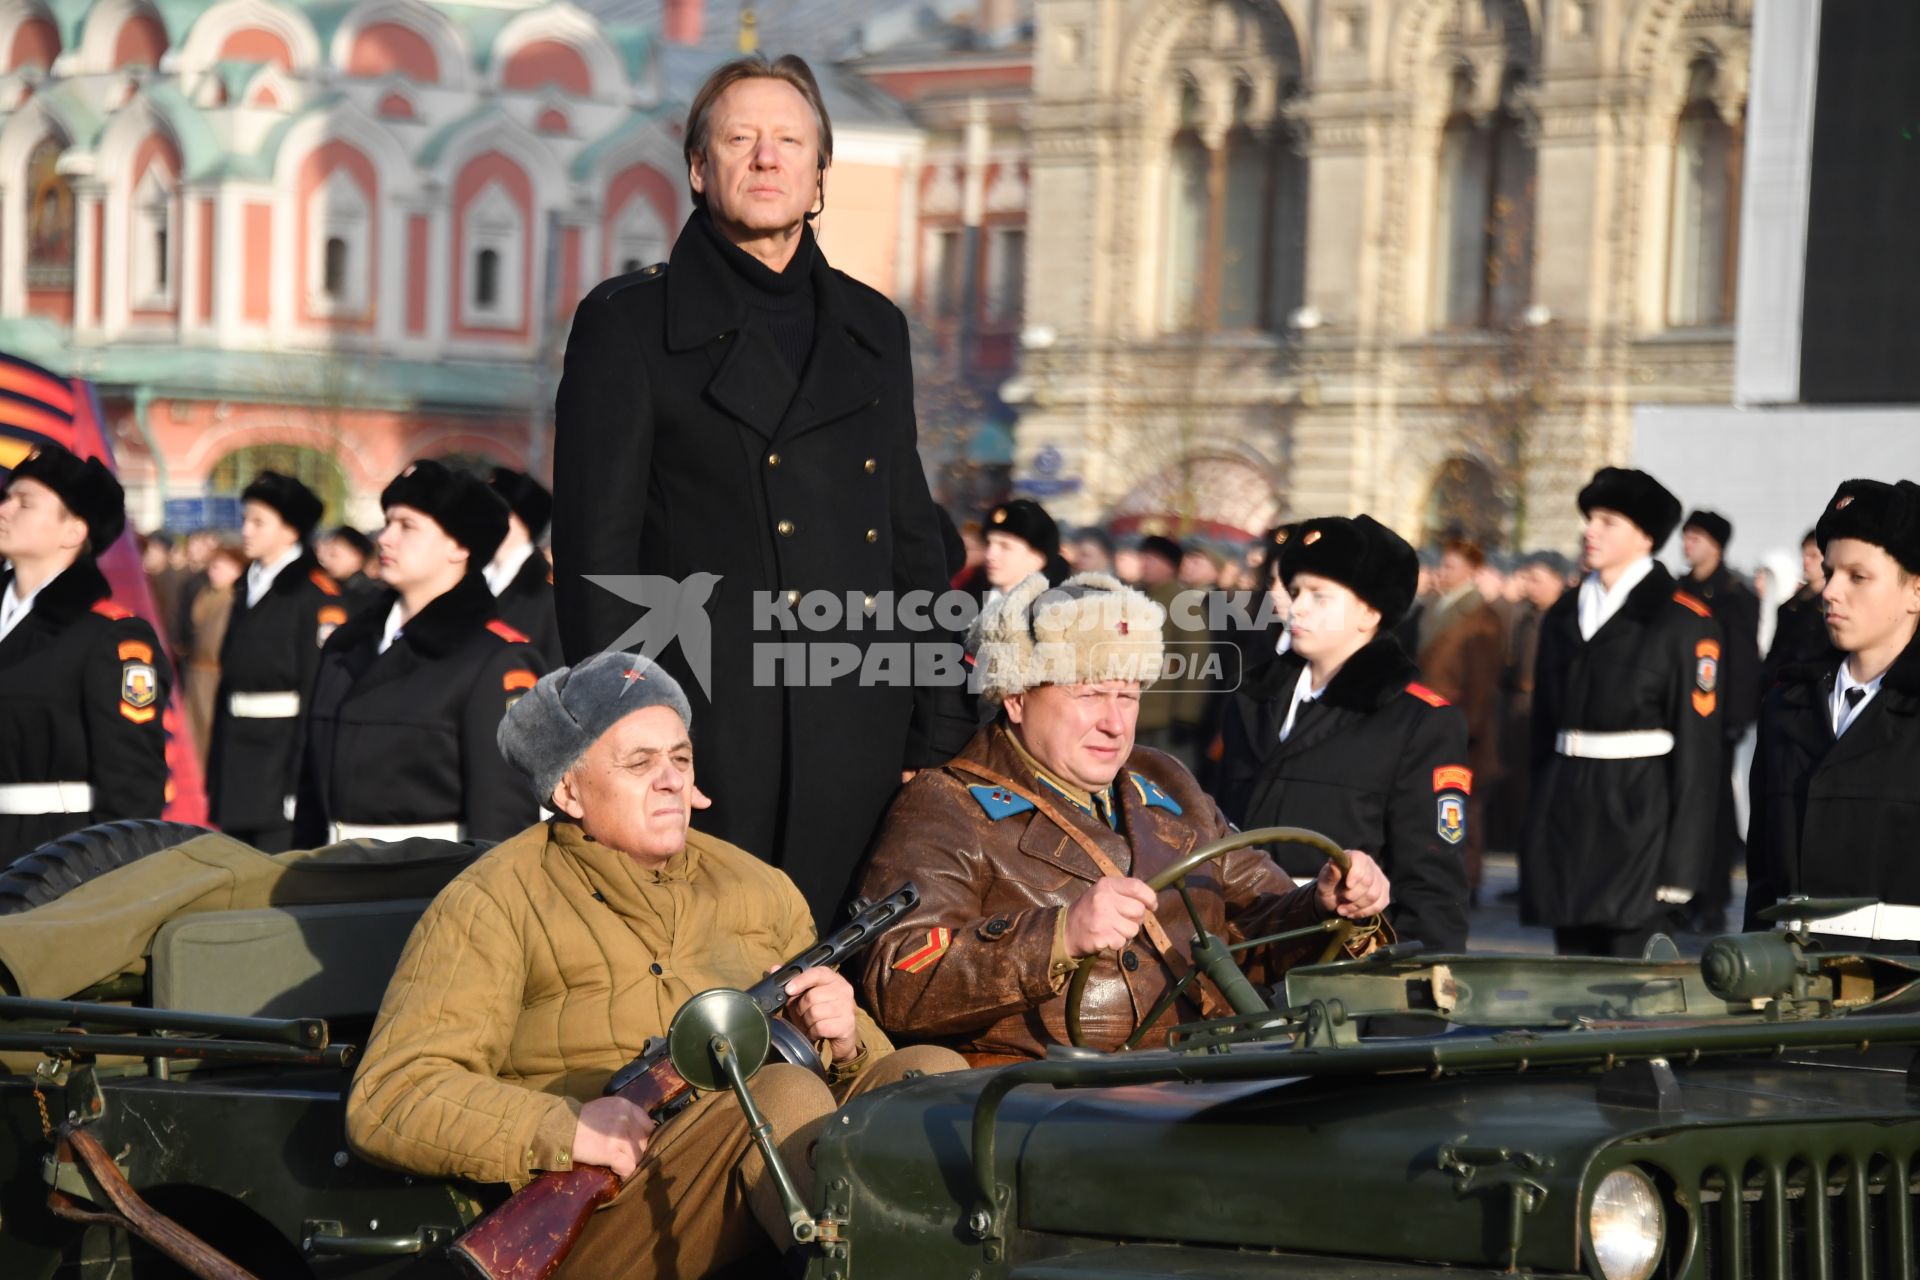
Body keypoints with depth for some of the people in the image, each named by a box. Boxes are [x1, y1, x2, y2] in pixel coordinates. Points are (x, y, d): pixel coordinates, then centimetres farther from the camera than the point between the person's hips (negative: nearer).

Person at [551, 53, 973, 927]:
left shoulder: (873, 329, 16)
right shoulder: (628, 323, 2)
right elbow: (597, 551, -3)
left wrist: (938, 736, 10)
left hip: (859, 740, 4)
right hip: (709, 738, -4)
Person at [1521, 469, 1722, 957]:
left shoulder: (1683, 620, -5)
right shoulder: (1563, 615, 14)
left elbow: (1697, 745, -8)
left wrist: (1680, 862, -12)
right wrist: (1538, 827, 13)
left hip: (1636, 809, -6)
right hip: (1566, 808, 6)